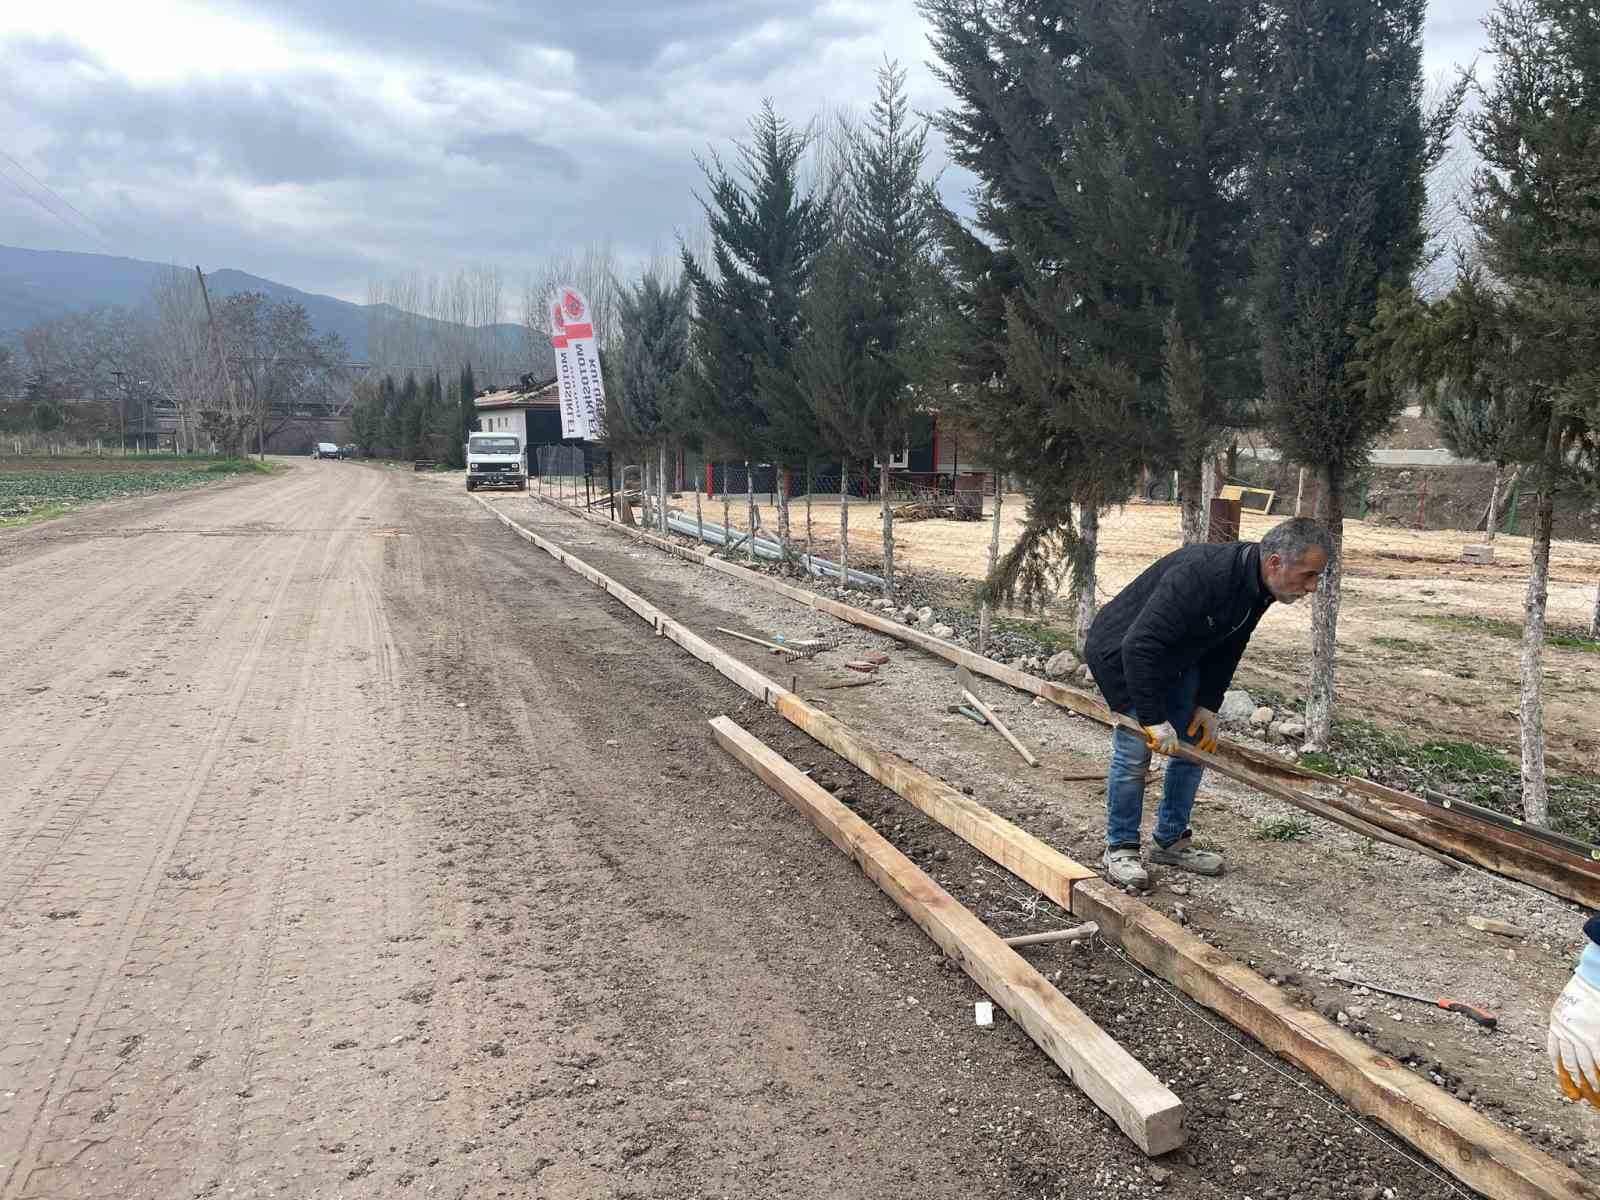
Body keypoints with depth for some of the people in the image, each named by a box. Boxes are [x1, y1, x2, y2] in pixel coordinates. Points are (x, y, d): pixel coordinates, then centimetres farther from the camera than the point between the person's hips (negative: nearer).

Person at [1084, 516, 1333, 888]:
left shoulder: (1259, 586, -10)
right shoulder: (1199, 575, -38)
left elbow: (1225, 650, 5)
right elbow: (1139, 647, -38)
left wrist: (1208, 705, -2)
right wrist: (1154, 720, -35)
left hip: (1175, 659, 9)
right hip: (1122, 652, -8)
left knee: (1195, 742, 7)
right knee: (1135, 747, -12)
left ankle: (1171, 840, 21)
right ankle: (1120, 848, 3)